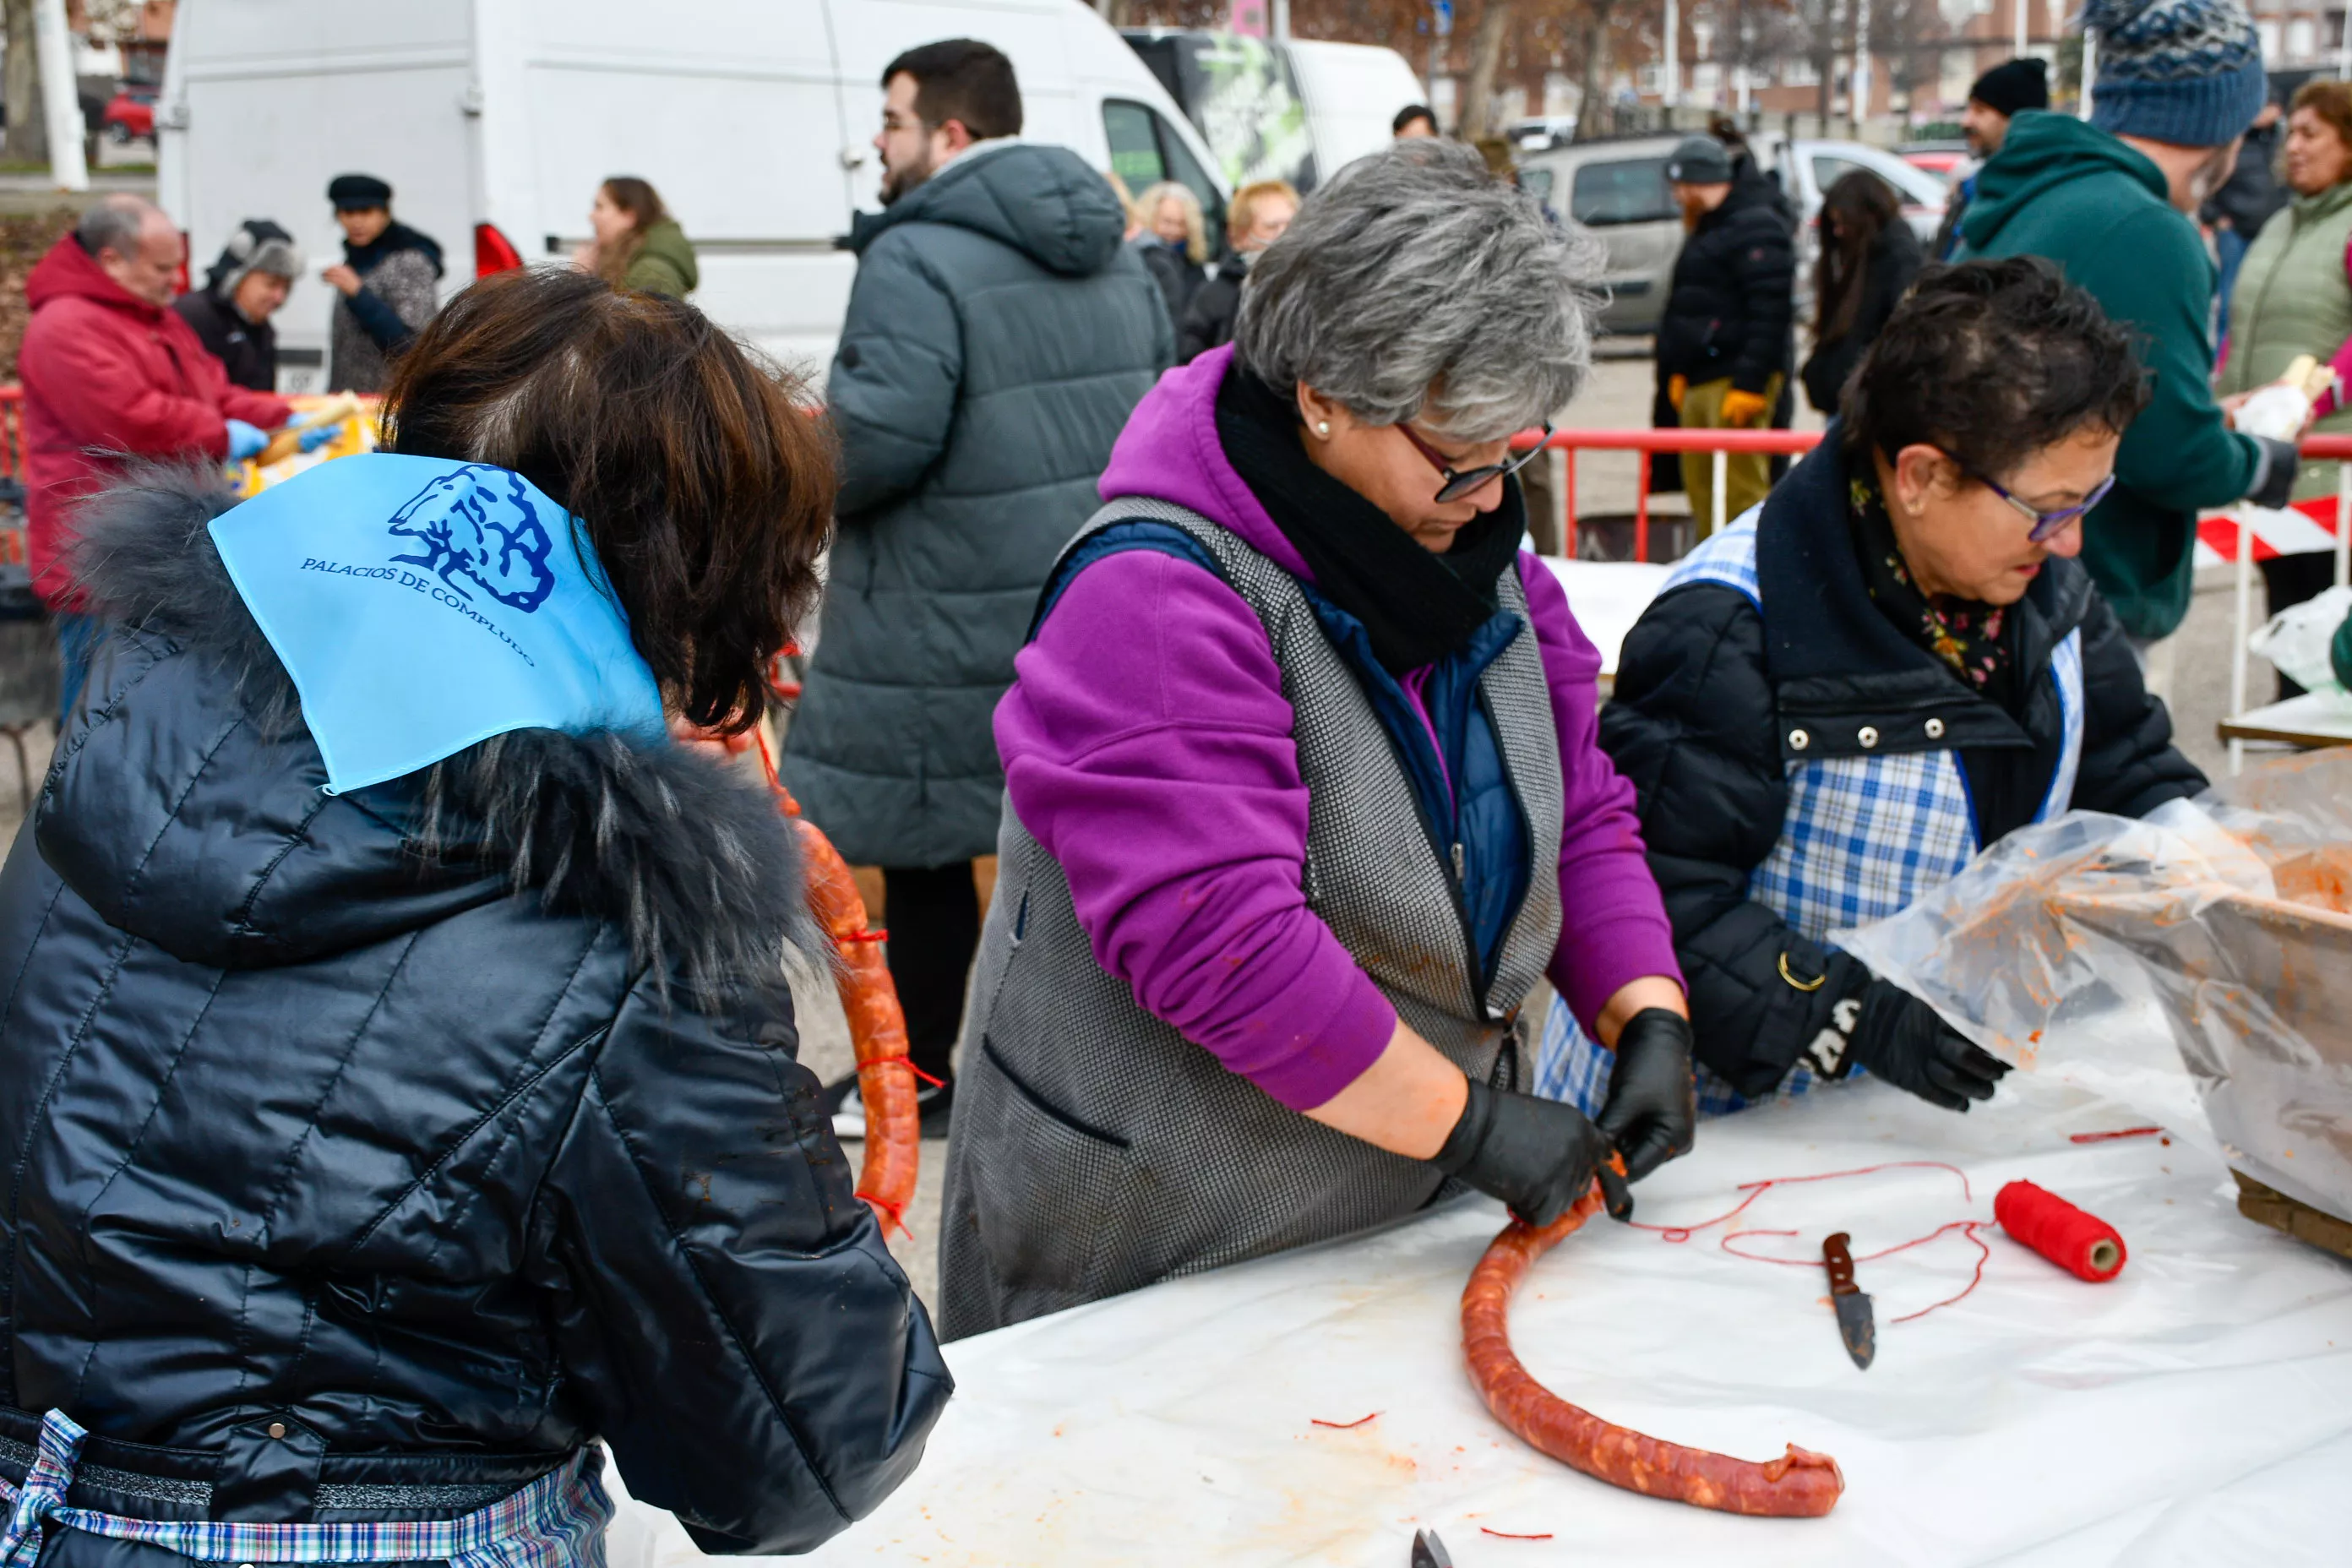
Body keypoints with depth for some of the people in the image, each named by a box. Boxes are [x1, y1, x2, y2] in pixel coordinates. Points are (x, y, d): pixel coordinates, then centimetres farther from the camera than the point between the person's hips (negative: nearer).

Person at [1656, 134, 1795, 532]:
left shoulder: (1754, 226, -11)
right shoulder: (1705, 228, 21)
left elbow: (1769, 311, -19)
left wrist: (1749, 383, -23)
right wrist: (1678, 372, 20)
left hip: (1735, 380, -10)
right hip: (1700, 381, 10)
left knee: (1742, 492, -11)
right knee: (1702, 491, 12)